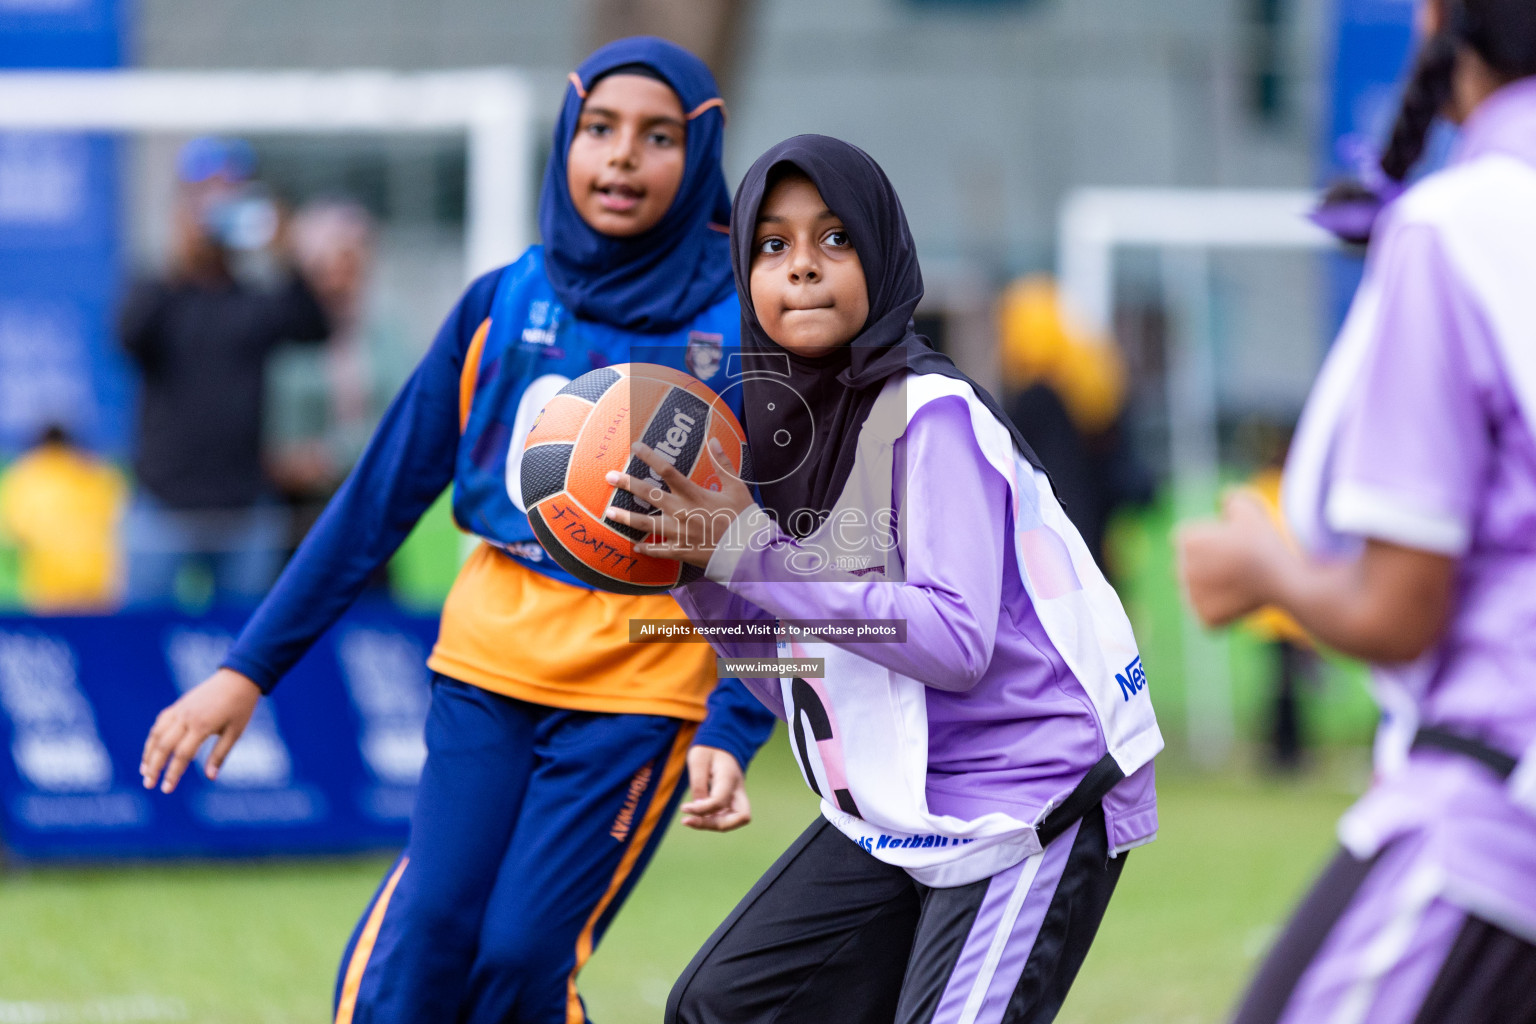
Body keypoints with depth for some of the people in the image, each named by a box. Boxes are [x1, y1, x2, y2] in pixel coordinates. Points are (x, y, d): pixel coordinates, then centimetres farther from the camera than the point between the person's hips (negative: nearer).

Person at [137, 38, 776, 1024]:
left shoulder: (743, 332, -4)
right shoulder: (501, 305, 4)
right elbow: (382, 497, 8)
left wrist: (731, 733, -19)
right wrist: (249, 670, 5)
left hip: (644, 688, -2)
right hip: (490, 659, 3)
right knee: (425, 938, -11)